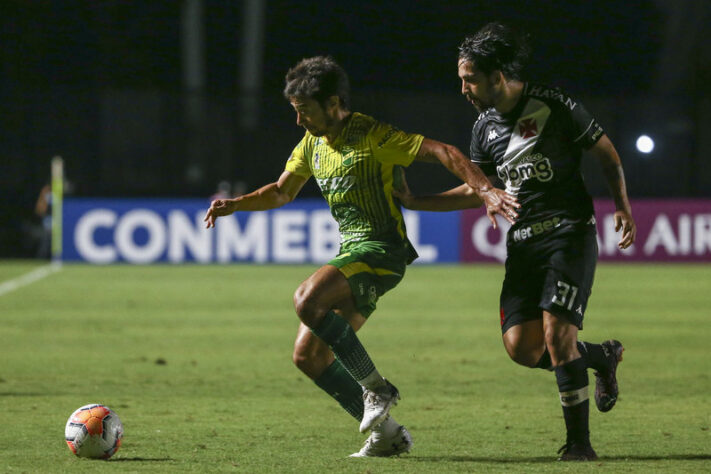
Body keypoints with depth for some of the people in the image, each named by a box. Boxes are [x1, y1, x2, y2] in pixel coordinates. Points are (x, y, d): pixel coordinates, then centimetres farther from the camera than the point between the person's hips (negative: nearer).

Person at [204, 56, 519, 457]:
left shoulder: (373, 137, -13)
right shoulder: (313, 143, 12)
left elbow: (443, 152, -17)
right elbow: (282, 191, 27)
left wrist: (486, 191, -29)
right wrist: (233, 205, 13)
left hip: (382, 251, -9)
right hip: (351, 253, 9)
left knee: (308, 300, -31)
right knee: (308, 355, 2)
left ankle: (377, 389, -17)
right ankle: (386, 432, 7)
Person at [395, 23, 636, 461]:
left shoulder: (555, 107, -9)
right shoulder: (485, 127, 8)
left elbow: (608, 155, 1)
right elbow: (478, 191, 20)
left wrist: (622, 206, -10)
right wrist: (415, 202, 13)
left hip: (570, 234, -6)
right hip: (522, 244, 6)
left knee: (556, 334, -17)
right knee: (522, 347, -6)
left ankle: (579, 442, -6)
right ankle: (602, 357, 22)